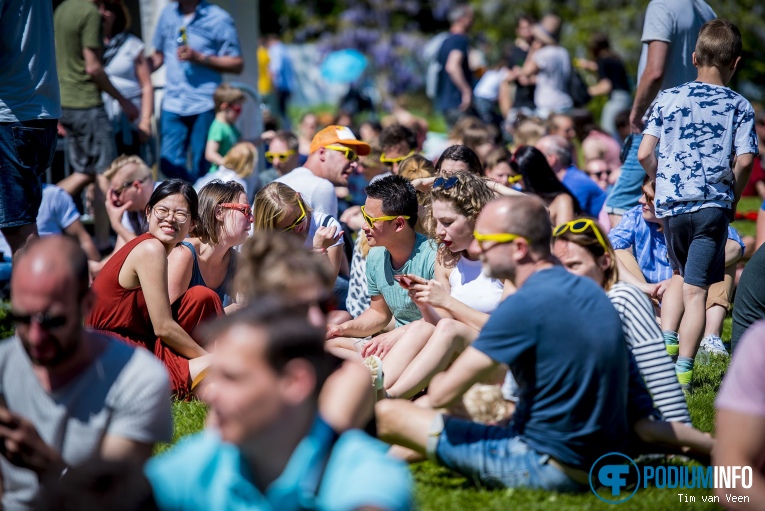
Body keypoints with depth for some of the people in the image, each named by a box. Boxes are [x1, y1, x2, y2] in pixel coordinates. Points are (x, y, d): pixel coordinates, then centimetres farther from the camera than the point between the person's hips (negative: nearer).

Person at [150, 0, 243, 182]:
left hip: (204, 105, -4)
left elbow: (237, 64, -3)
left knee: (201, 170, 0)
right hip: (172, 105, 4)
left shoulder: (218, 19, -1)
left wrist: (199, 58, -12)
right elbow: (158, 56, 23)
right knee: (169, 164, -3)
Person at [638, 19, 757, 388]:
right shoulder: (739, 106, 2)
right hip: (713, 205, -2)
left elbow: (644, 154, 0)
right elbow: (745, 161, -8)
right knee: (696, 289, -2)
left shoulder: (668, 99, 5)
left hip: (670, 204, 2)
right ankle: (683, 369, -9)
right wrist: (732, 198, 8)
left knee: (681, 273, 27)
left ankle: (667, 340, 14)